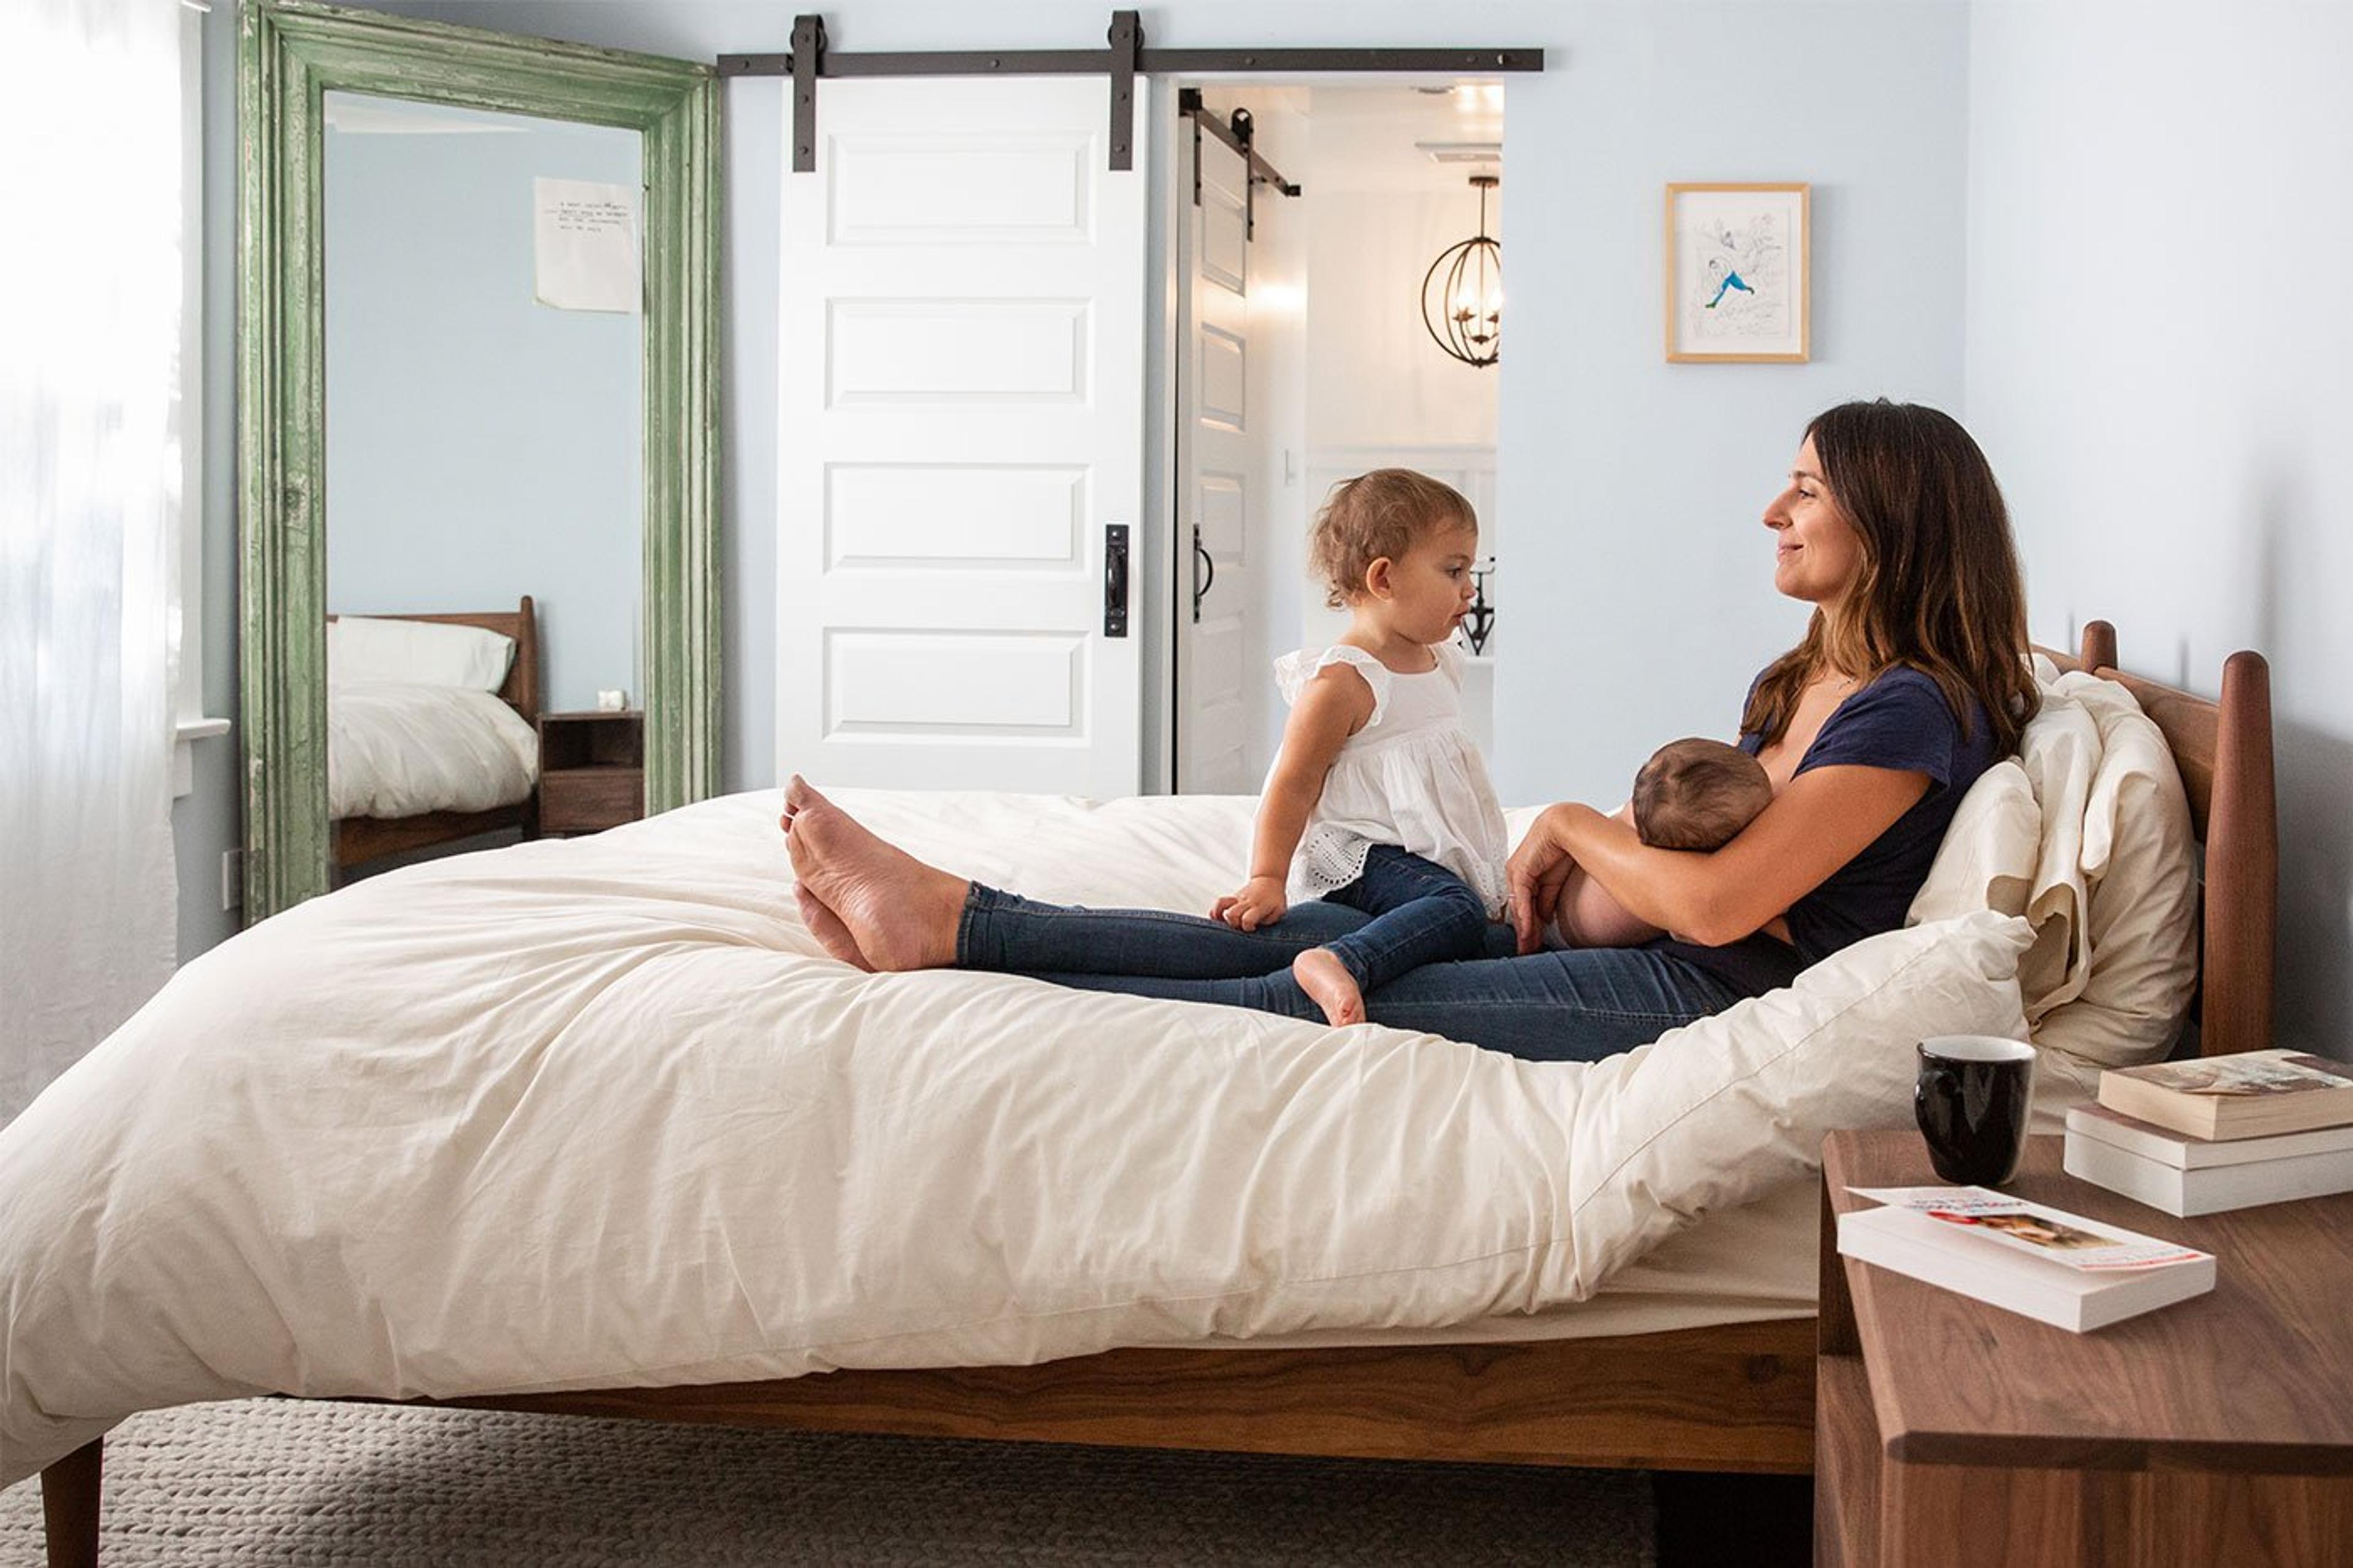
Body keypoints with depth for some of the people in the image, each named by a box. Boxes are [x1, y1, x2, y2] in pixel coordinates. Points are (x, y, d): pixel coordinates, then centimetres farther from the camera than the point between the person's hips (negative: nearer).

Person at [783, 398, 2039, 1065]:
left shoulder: (1912, 712, -14)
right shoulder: (1799, 681, 16)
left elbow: (1716, 902, -20)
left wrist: (1571, 823, -4)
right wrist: (1571, 856, 1)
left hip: (1715, 1001, -9)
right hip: (1660, 963, 9)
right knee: (1307, 934, -3)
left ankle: (951, 931, -11)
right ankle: (941, 915, -6)